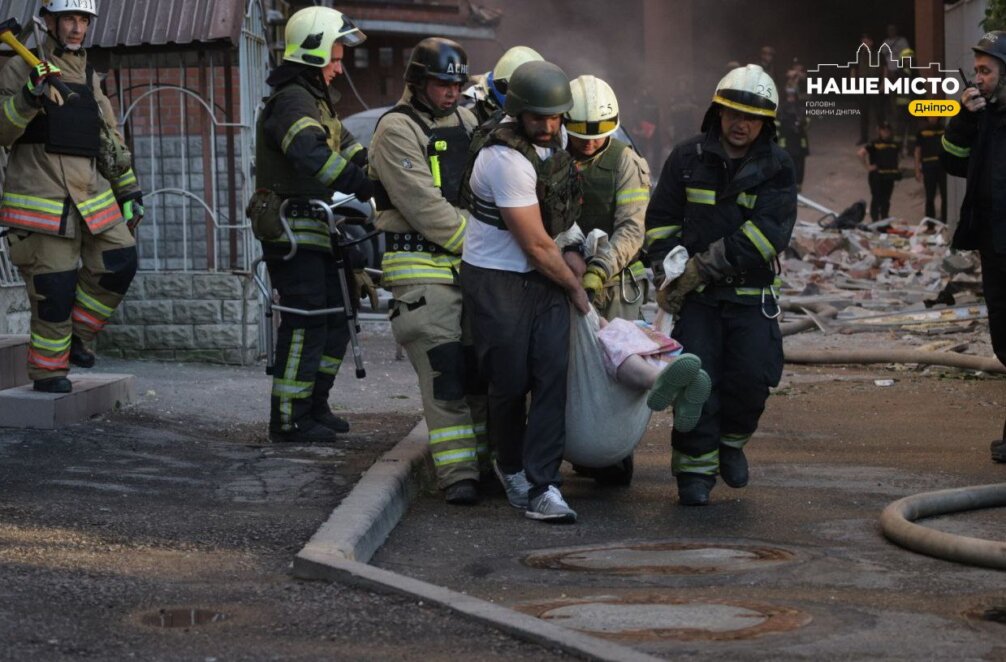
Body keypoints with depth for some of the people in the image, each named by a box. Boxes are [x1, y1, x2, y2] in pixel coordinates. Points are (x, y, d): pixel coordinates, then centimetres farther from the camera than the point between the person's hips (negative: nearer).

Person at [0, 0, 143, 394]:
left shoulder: (88, 77, 17)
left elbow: (111, 139, 22)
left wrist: (130, 190, 19)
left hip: (91, 196, 6)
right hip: (42, 196, -6)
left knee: (119, 264, -5)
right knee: (53, 286, -6)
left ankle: (77, 333, 15)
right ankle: (47, 370, 9)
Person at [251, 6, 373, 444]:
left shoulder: (315, 100, 20)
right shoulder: (292, 100, -16)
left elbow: (347, 147, 21)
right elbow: (315, 156, -32)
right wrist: (369, 189, -35)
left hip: (316, 235, 11)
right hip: (293, 232, -11)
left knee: (334, 321, 15)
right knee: (305, 324, -9)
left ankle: (314, 406, 25)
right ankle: (289, 420, -5)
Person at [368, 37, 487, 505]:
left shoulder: (465, 121, 15)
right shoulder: (397, 129, -8)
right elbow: (424, 206, -15)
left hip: (470, 265, 7)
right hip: (423, 268, -7)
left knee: (477, 367, 10)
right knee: (443, 371, -11)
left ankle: (481, 458, 19)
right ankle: (457, 473, -11)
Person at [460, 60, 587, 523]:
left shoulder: (557, 138, 3)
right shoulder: (507, 159, -23)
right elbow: (536, 246, -18)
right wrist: (576, 289, -6)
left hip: (544, 276, 7)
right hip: (496, 280, -6)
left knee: (553, 375, -9)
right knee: (511, 384, 1)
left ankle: (541, 487, -12)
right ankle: (512, 468, 27)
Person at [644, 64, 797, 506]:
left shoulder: (776, 168, 0)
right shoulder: (688, 158, 3)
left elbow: (768, 233, -12)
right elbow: (661, 221, 7)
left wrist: (707, 265, -19)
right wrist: (670, 276, -7)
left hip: (751, 292, 0)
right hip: (695, 295, 0)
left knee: (753, 377, -6)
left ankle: (731, 440, 22)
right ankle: (695, 468, 4)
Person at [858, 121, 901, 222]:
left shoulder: (894, 145, 7)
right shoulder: (874, 144, -11)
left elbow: (900, 152, 28)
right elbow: (860, 153, -20)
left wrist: (896, 167, 16)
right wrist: (867, 166, -17)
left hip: (889, 176, 5)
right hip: (876, 176, -5)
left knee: (886, 200, 11)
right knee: (876, 199, -2)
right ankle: (875, 221, 4)